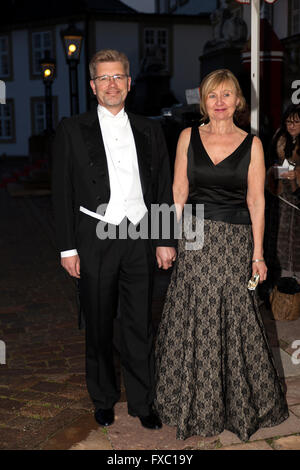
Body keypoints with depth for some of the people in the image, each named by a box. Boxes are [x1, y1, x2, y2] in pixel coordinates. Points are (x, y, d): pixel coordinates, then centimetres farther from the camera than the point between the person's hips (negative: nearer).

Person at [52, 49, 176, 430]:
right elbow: (62, 192, 0)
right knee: (99, 327, 10)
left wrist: (165, 240, 4)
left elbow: (163, 188, 10)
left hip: (139, 238, 2)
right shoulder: (72, 130, 2)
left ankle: (141, 402, 23)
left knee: (140, 326, 8)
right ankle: (103, 399, 29)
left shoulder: (149, 131, 9)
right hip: (95, 239, -1)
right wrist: (68, 247, -5)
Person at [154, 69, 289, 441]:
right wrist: (171, 240, -1)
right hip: (195, 241, 1)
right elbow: (179, 193, 5)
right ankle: (193, 404, 24)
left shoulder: (251, 144, 2)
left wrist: (258, 254, -3)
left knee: (235, 320, 4)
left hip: (235, 242, -1)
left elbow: (256, 201, 0)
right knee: (193, 321, 5)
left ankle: (239, 405, 26)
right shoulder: (189, 137, 5)